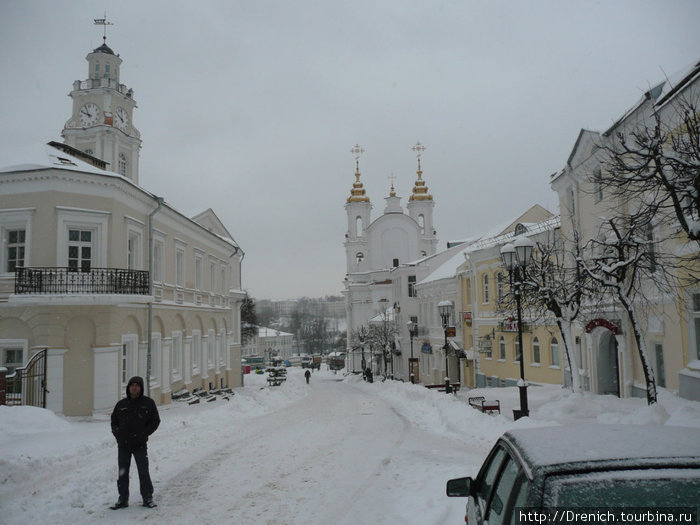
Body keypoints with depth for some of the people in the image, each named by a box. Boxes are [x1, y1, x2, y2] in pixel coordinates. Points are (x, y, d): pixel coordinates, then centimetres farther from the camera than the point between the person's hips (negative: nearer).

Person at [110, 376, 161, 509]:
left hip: (140, 445, -3)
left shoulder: (148, 403, 2)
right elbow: (114, 421, 18)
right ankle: (123, 499, 18)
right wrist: (117, 434, 1)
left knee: (143, 472, 0)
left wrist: (143, 434, -8)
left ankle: (147, 498, 11)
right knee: (122, 473, 8)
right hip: (123, 445, 3)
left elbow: (155, 421, 2)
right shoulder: (121, 404, 9)